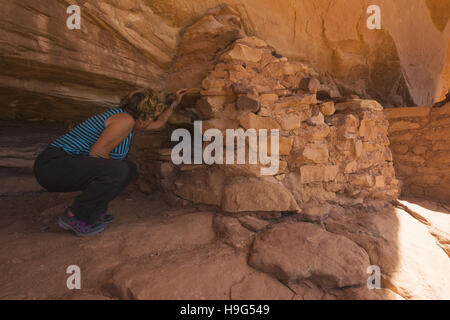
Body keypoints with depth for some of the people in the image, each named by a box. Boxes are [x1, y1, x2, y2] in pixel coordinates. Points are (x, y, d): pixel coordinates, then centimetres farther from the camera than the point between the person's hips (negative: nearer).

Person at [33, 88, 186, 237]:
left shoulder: (123, 114, 14)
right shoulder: (126, 119, -18)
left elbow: (158, 123, 27)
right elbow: (97, 152, -24)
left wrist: (175, 103, 30)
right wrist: (113, 170, -7)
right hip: (54, 164, -10)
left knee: (130, 169, 10)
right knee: (118, 171, -31)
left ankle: (91, 211, 11)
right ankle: (74, 216, -9)